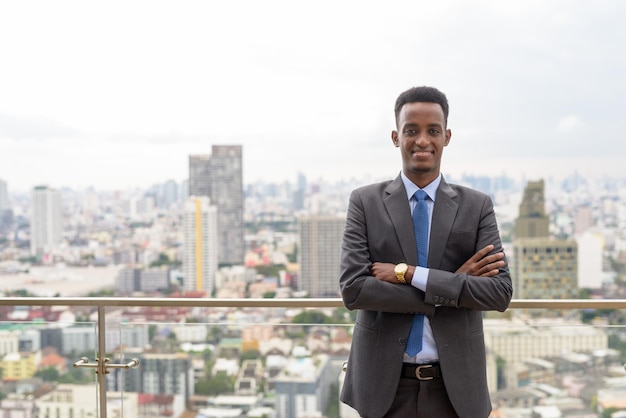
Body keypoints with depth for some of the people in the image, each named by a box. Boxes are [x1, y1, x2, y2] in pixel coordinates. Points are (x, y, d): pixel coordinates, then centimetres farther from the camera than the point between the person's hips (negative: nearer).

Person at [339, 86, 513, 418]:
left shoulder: (477, 206, 1)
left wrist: (410, 274, -17)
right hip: (385, 383, -1)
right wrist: (452, 284, -15)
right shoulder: (365, 202, -1)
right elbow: (353, 289, -11)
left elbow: (500, 292, -9)